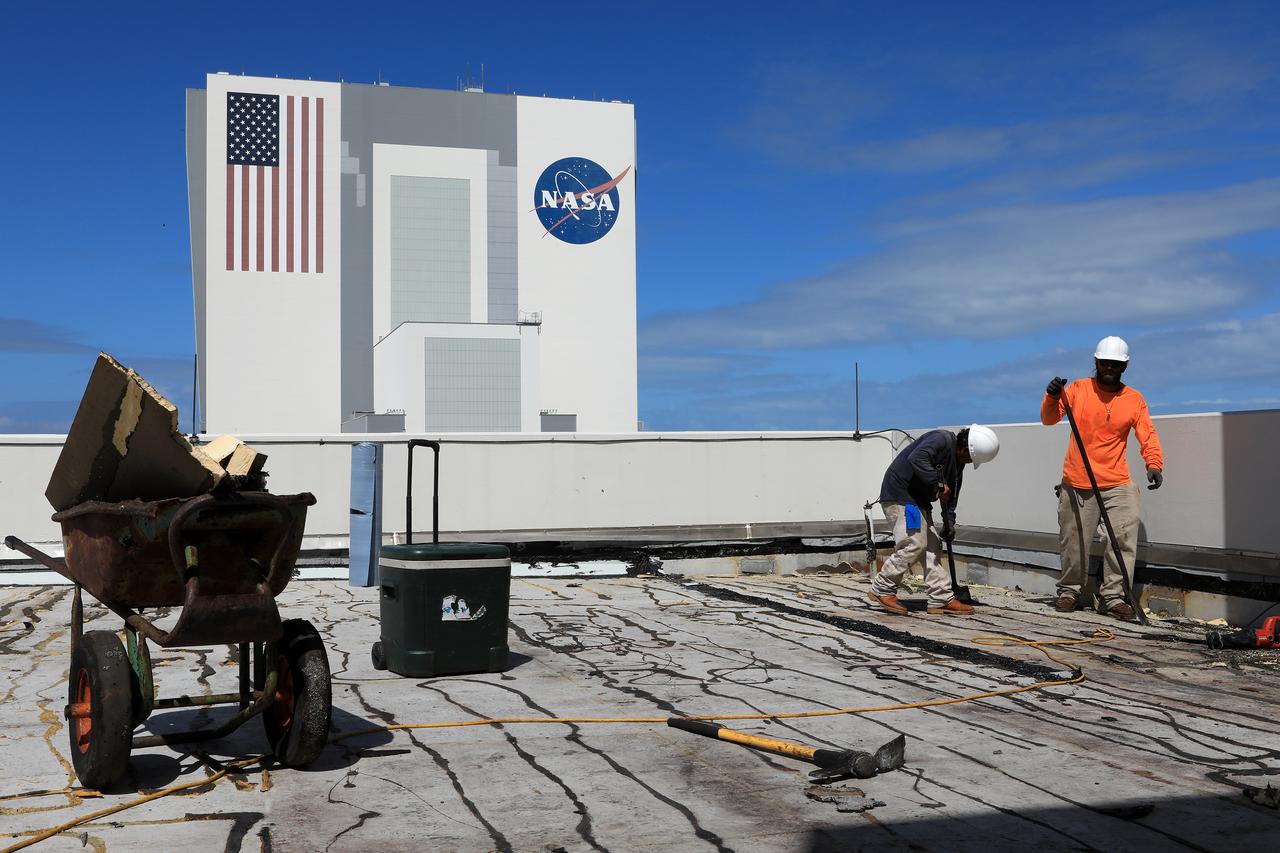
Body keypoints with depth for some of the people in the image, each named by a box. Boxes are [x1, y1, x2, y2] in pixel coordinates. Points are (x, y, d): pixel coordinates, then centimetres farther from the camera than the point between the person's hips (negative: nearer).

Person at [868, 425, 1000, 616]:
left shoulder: (958, 461, 13)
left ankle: (942, 599, 10)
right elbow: (916, 458, -34)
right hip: (899, 494, -10)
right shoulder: (942, 439, -18)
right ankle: (882, 590, -6)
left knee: (932, 545, 7)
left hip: (918, 500, 10)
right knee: (914, 544, -16)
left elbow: (952, 493, 18)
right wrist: (937, 483, -33)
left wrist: (949, 521, 7)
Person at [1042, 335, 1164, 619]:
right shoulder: (1078, 389, 3)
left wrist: (1154, 464, -21)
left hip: (1117, 484, 0)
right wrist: (1053, 397, -22)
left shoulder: (1134, 399, 4)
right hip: (1076, 484, 0)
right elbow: (1048, 419, -1)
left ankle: (1114, 596, -7)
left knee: (1124, 537, -13)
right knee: (1073, 542, 7)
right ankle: (1069, 591, 24)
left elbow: (1148, 436, -3)